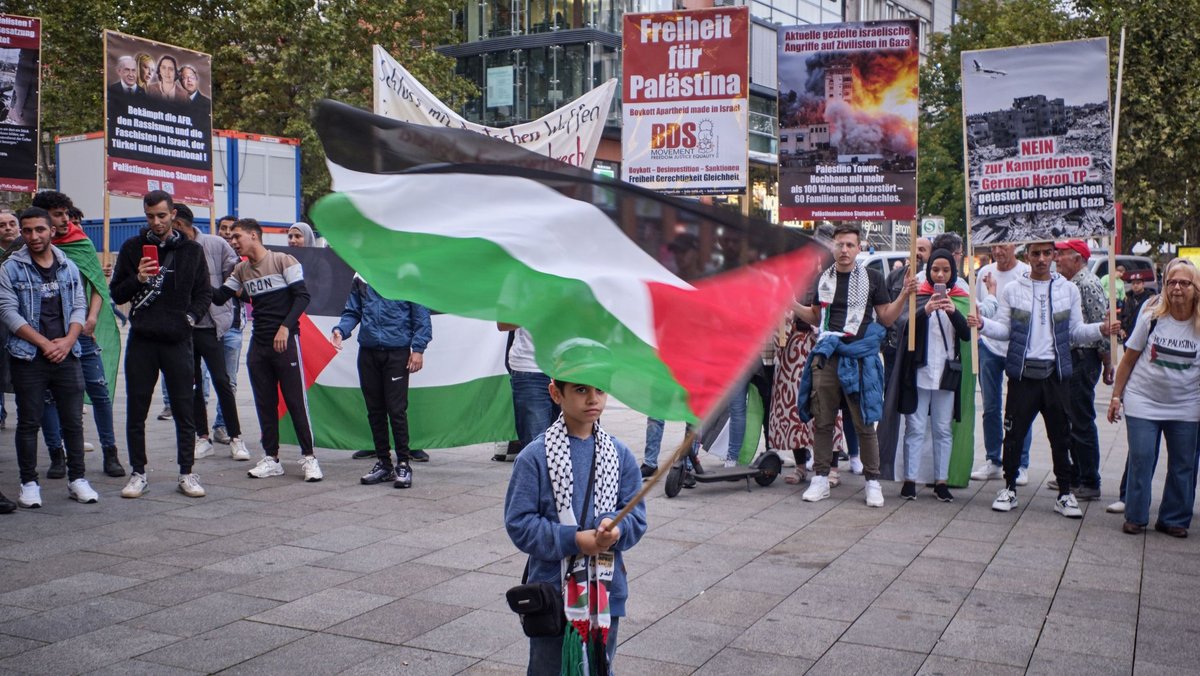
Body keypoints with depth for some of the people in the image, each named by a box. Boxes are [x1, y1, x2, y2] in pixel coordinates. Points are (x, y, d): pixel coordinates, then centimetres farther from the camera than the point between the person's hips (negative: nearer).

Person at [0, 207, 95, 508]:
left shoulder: (69, 267, 10)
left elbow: (79, 307, 8)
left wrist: (67, 341, -9)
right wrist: (45, 344, -13)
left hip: (66, 355, 3)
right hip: (28, 358, -3)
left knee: (74, 420, 5)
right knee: (28, 423, 3)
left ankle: (77, 479, 14)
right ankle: (29, 483, 12)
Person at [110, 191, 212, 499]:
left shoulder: (191, 250, 7)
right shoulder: (132, 248, 7)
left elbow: (204, 293, 12)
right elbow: (116, 293, 8)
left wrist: (191, 317, -4)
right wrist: (138, 279, -10)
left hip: (177, 339, -1)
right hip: (141, 340, 1)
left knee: (184, 412, 3)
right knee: (136, 412, 5)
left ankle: (186, 473, 12)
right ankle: (138, 474, 16)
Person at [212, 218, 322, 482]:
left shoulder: (284, 261, -5)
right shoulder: (241, 270, 13)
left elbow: (302, 296, -10)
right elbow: (219, 297, 13)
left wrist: (285, 327, -20)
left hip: (286, 341, -6)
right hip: (258, 343, 6)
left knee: (296, 400, -5)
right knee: (265, 403, 8)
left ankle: (308, 457, 2)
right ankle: (271, 459, 15)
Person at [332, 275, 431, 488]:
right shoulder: (361, 277, 9)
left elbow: (421, 315, -4)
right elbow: (352, 311, 13)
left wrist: (418, 349, -9)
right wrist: (340, 330, -6)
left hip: (397, 352, -5)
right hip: (368, 351, 5)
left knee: (396, 410, -6)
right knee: (375, 410, 10)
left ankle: (403, 464, 5)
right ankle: (383, 463, 21)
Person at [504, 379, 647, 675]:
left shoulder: (620, 454, 1)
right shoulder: (535, 456, -10)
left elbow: (637, 518, 2)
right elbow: (518, 523, -11)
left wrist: (615, 528, -20)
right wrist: (574, 540, -19)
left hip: (606, 591, 3)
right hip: (553, 592, -3)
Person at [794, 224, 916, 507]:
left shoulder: (872, 277, 2)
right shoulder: (823, 279, 11)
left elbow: (886, 317, 3)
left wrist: (904, 295, -11)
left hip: (860, 357, -3)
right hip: (826, 356, 3)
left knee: (864, 423, 0)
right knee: (822, 421, 6)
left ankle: (873, 481, 9)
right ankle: (820, 478, 15)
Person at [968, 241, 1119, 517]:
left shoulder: (1069, 290, 6)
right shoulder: (1012, 290, 3)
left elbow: (1076, 331, 7)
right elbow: (1004, 329, 2)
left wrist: (1101, 329, -11)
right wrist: (982, 324, -16)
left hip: (1056, 373, 1)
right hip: (1023, 372, -1)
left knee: (1061, 436, 6)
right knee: (1014, 432, 4)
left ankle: (1065, 494, 16)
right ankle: (1009, 488, 17)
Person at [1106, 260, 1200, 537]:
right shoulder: (1152, 317, -5)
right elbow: (1129, 359, 1)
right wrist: (1116, 396, 0)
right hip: (1143, 402, -1)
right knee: (1141, 460, -1)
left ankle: (1174, 520, 19)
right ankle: (1135, 517, 12)